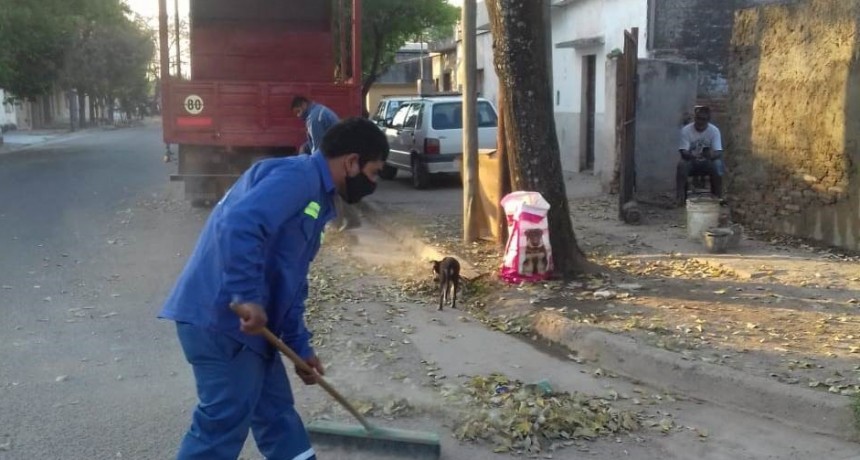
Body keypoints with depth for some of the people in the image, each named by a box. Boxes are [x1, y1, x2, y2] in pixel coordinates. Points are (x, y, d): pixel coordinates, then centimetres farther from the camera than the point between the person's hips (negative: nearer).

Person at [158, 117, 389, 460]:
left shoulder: (314, 196, 20)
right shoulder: (297, 177, -13)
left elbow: (290, 283, 24)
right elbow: (239, 225, -30)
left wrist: (300, 346, 24)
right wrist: (247, 298, -28)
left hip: (242, 323, 10)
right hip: (220, 317, -10)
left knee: (277, 413, 18)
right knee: (224, 422, -2)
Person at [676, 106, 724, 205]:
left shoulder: (714, 130, -9)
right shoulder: (686, 130, -10)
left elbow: (718, 152, -17)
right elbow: (683, 152, -16)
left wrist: (712, 154, -42)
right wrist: (691, 155, -40)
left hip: (708, 162, 0)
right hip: (691, 162, 0)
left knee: (717, 164, -32)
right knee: (682, 164, -33)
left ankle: (718, 196, -19)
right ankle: (680, 197, -27)